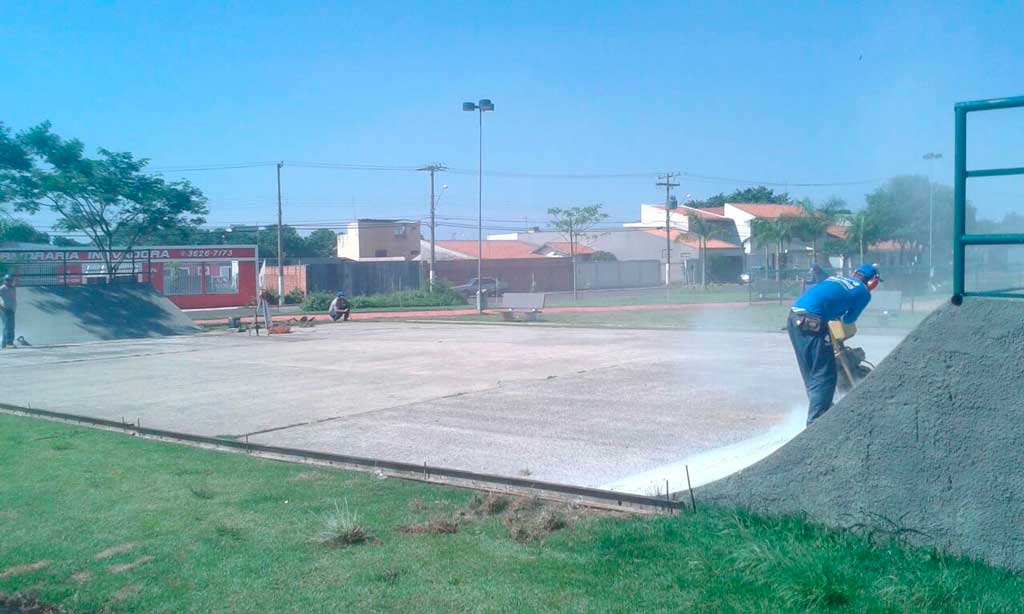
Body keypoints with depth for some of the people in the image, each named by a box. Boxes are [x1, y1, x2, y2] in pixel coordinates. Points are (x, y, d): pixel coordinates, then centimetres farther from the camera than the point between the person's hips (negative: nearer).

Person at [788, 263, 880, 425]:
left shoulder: (837, 278, 28)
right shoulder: (864, 292, 11)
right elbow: (849, 319, 11)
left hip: (794, 317, 7)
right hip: (812, 321, -7)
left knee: (810, 374, 19)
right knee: (824, 375, 0)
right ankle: (815, 422, -4)